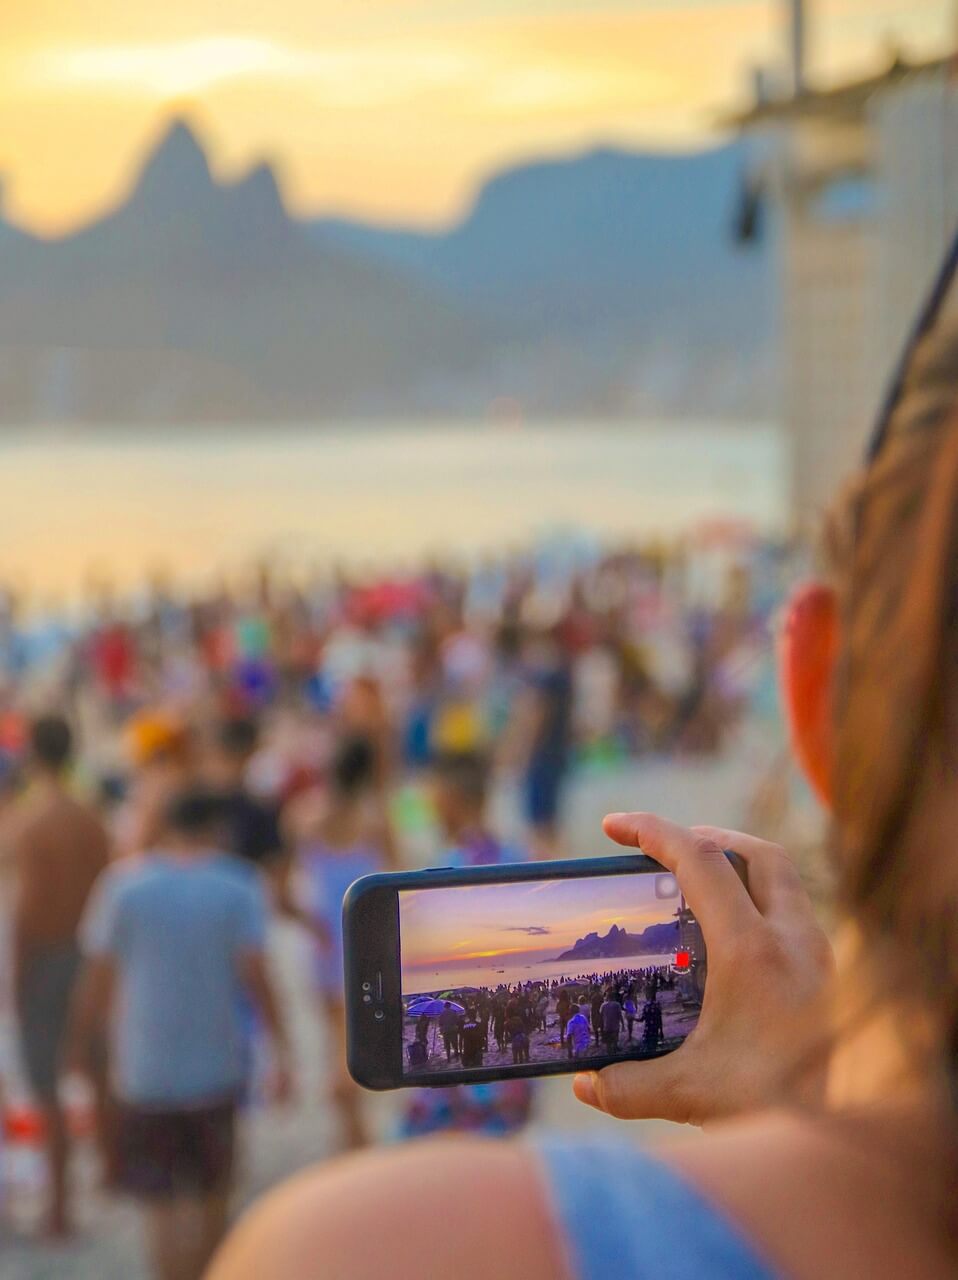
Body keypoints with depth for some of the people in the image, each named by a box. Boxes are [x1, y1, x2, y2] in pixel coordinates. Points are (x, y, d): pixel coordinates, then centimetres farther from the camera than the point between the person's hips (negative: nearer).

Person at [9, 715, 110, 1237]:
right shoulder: (90, 819, 0)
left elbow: (27, 903, -19)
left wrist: (17, 975, -12)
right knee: (99, 1073, 21)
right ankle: (110, 1168, 37)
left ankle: (59, 1202, 1)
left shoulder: (28, 819, -17)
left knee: (46, 1086, 0)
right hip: (89, 954, 6)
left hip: (44, 957, -6)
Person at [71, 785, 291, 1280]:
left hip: (144, 1068, -1)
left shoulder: (124, 884, -2)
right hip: (215, 1066, 1)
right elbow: (255, 973, -11)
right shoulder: (237, 889, -3)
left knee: (160, 1202, 1)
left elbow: (98, 975, -1)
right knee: (212, 1194, 20)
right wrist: (281, 1048, -8)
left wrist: (79, 1040, 10)